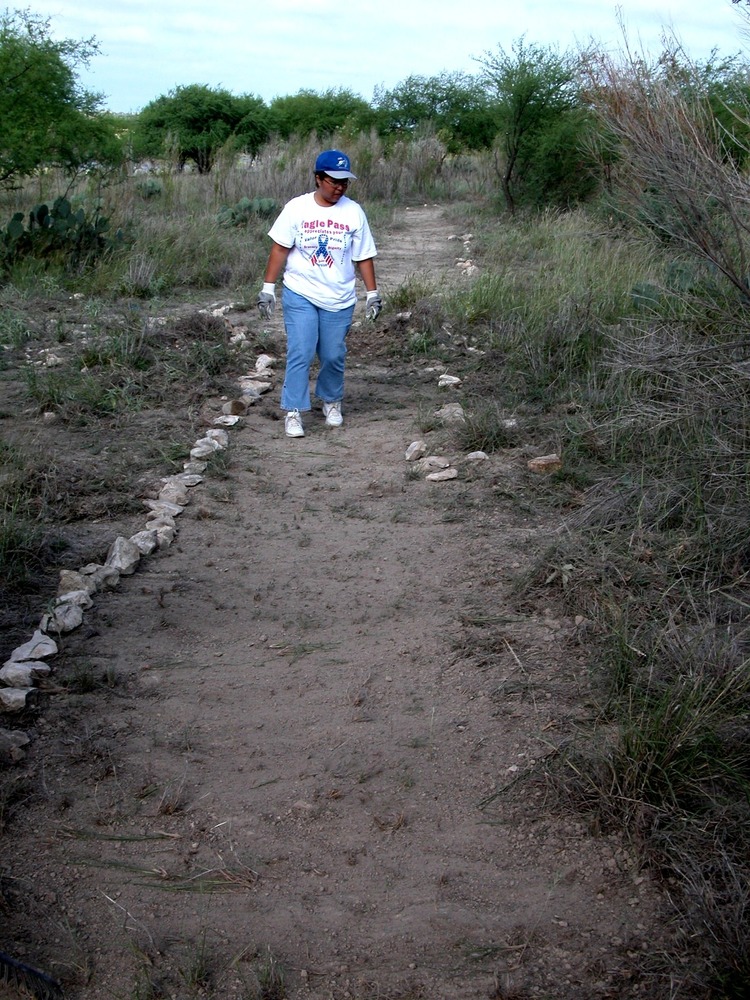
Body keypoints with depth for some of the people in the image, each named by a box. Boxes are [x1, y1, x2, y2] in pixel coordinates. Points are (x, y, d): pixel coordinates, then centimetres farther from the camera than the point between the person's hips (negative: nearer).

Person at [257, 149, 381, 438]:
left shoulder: (354, 212, -1)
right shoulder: (296, 208, -5)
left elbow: (364, 257, 4)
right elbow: (279, 249, -2)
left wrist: (373, 293, 4)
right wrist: (268, 288, -5)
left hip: (339, 300, 2)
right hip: (299, 295, -2)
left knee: (333, 357, 9)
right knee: (300, 354, -7)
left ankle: (331, 402, 32)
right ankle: (293, 412, 0)